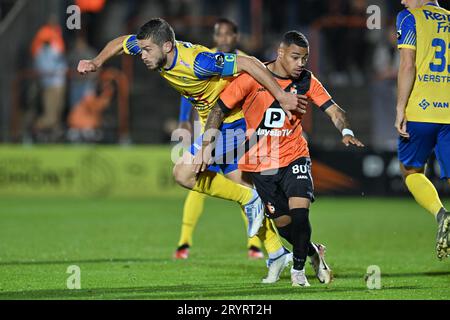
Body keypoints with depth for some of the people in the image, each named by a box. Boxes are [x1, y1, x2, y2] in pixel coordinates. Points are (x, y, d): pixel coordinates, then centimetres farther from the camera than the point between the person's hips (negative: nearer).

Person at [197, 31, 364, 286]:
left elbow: (333, 109, -7)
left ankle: (299, 268, 4)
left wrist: (346, 131, -28)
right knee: (282, 221, 0)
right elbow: (220, 109, -7)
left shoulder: (306, 81, -4)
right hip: (260, 162, -1)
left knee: (299, 211, -18)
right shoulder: (252, 78, -12)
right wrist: (207, 146, -15)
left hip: (294, 157, 1)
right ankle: (313, 252, 31)